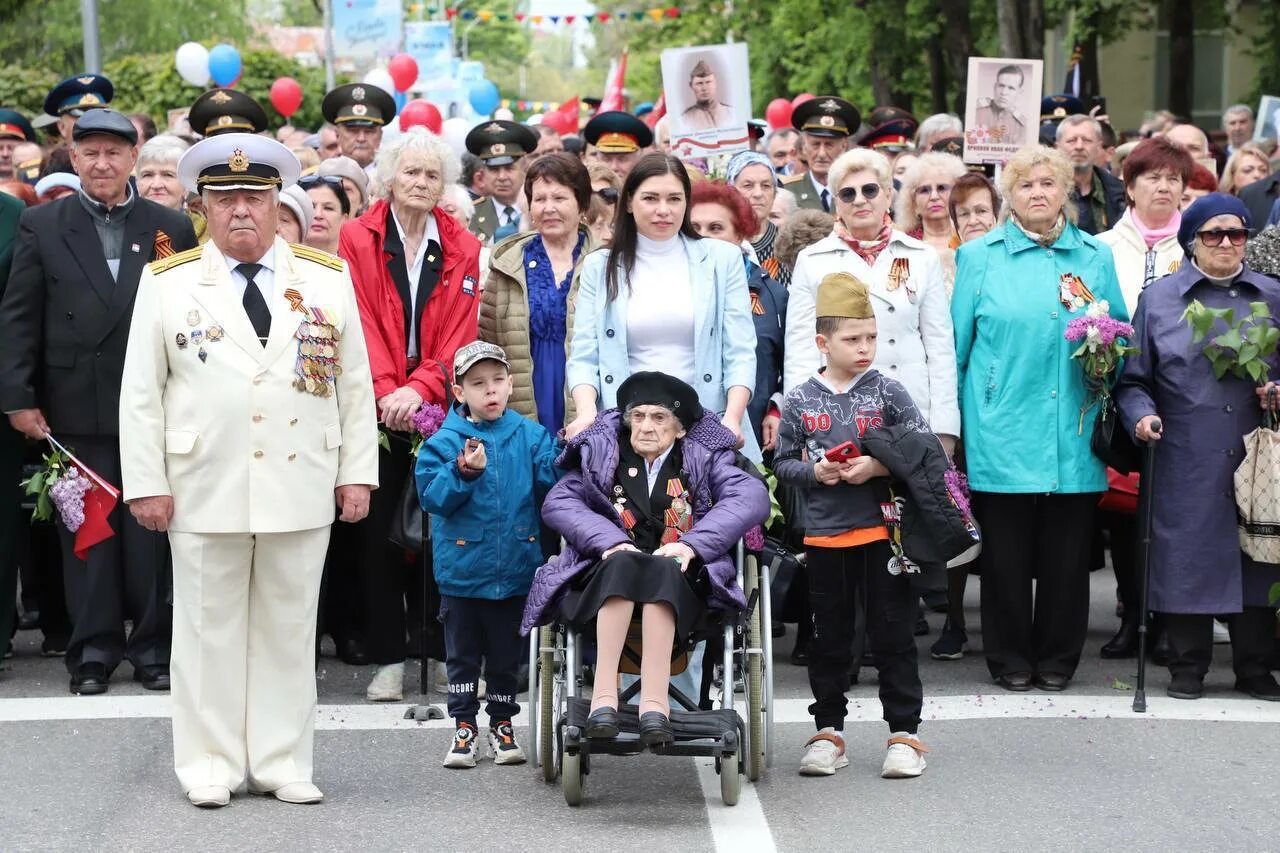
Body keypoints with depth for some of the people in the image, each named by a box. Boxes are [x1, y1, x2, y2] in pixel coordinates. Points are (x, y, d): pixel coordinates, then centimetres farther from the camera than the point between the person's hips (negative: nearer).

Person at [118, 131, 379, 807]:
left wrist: (357, 473, 4)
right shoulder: (169, 283, 4)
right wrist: (146, 483, -4)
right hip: (205, 490, -1)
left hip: (301, 489, 1)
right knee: (209, 629, 4)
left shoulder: (327, 279, 8)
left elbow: (355, 383, 9)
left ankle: (281, 762, 14)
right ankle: (209, 764, 13)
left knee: (288, 629, 6)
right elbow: (141, 389, 2)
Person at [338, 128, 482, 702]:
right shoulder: (358, 239, 3)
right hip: (376, 408, -1)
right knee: (377, 531, 1)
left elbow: (460, 332, 0)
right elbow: (362, 323, -3)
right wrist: (387, 391, -15)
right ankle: (388, 658, 6)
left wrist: (419, 388, -14)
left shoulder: (463, 249, 7)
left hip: (437, 407, 1)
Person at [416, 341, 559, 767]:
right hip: (462, 568, -1)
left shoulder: (530, 436, 2)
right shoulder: (444, 441, -5)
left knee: (507, 654, 11)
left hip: (516, 568, 1)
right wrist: (464, 472, -26)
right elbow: (433, 497, -13)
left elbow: (548, 486, -5)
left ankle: (502, 724, 24)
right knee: (462, 653, 8)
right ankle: (463, 726, 17)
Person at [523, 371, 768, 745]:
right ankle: (603, 694, -44)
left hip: (681, 582, 0)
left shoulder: (703, 457, 13)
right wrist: (609, 540, -15)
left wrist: (692, 543, -18)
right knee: (623, 563, -35)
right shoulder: (601, 453, 16)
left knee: (661, 570, -36)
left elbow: (752, 498, -3)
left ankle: (654, 699, -46)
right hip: (607, 578, 1)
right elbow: (557, 503, 3)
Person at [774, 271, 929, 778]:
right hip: (825, 535, 2)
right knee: (829, 639, 10)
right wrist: (814, 472, -10)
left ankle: (904, 732, 8)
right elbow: (783, 463, 9)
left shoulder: (887, 392, -1)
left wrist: (878, 467, -15)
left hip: (882, 531, -1)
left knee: (893, 636, 2)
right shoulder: (801, 401, 2)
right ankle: (828, 731, 20)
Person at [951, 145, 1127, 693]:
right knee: (1006, 553, 3)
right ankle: (1010, 659, 15)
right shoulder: (980, 257, 4)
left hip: (1073, 435, 2)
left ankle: (1057, 658, 18)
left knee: (1066, 553, 6)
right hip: (1002, 434, -2)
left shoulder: (1095, 257, 10)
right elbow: (956, 344, 6)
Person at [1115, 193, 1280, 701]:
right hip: (1186, 464, -2)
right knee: (1187, 560, 0)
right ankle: (1188, 668, 12)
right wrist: (1141, 415, -11)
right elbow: (1133, 379, 7)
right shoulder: (1159, 300, 6)